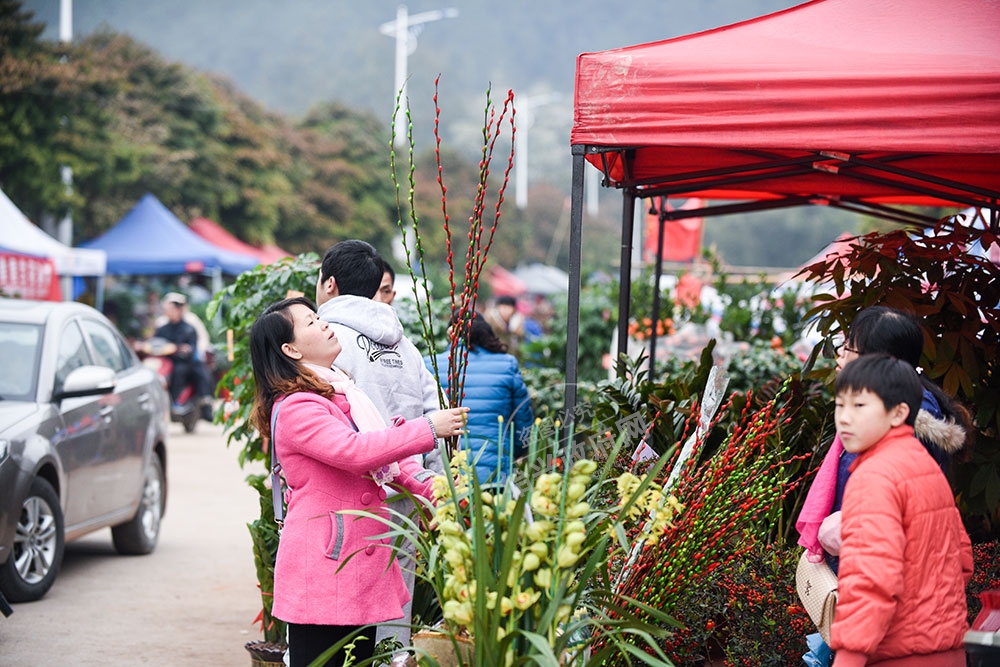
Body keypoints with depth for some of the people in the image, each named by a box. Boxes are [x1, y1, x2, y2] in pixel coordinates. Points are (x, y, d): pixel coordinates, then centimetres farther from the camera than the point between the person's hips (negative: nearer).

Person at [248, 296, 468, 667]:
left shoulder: (341, 394, 17)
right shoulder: (295, 409, -15)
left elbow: (384, 453, 18)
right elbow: (356, 451, -28)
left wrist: (435, 490, 1)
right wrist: (428, 429, -22)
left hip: (359, 560, 10)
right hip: (322, 570, -10)